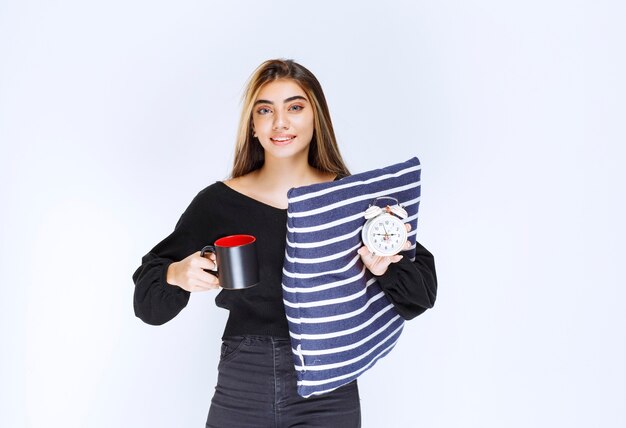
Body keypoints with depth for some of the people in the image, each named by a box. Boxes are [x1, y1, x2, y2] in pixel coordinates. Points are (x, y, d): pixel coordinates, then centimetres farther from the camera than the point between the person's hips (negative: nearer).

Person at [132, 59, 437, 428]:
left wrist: (382, 268, -23)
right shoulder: (218, 202, -5)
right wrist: (176, 275, -22)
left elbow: (423, 287, -2)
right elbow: (149, 302, 0)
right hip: (241, 394, 0)